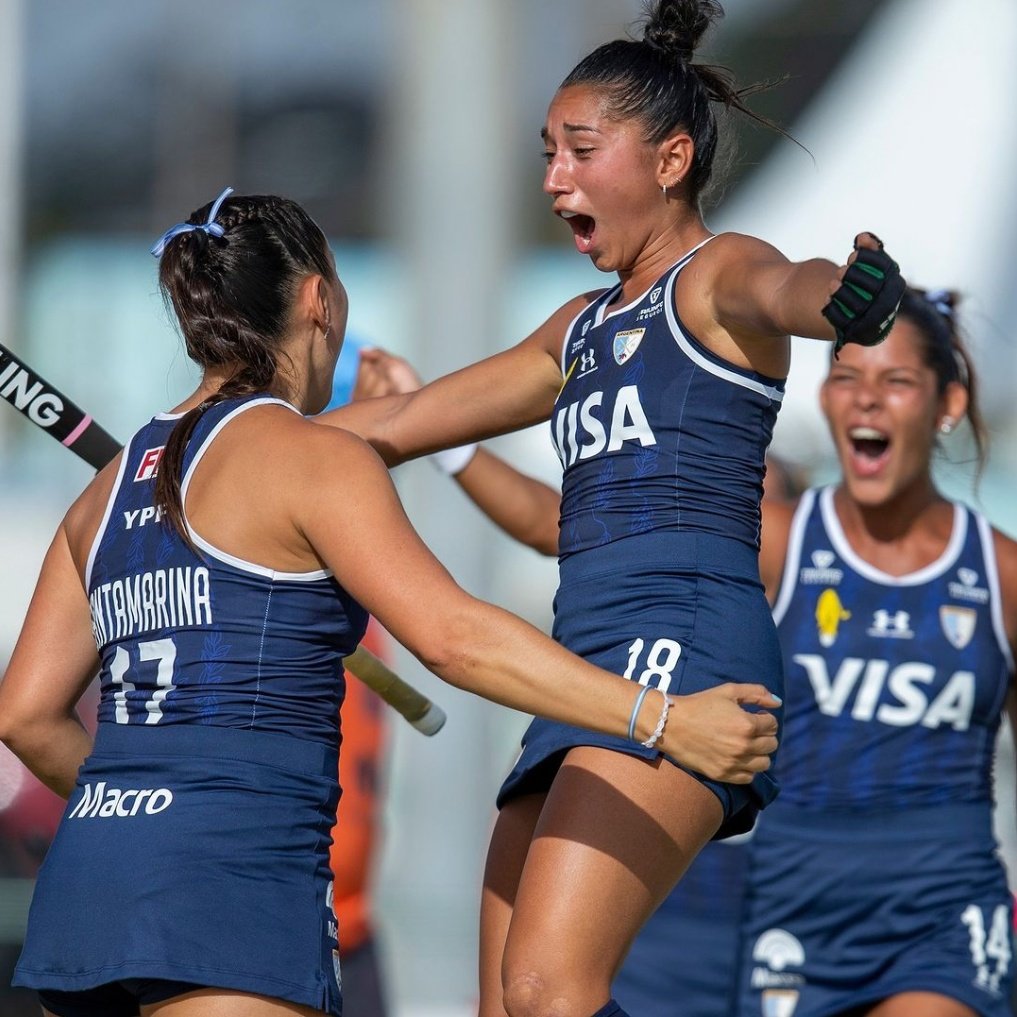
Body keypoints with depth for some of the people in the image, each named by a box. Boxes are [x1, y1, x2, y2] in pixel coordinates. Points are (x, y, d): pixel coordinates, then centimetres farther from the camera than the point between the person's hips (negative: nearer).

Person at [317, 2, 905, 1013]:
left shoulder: (716, 277, 2)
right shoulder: (582, 328, 27)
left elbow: (782, 289, -23)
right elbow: (398, 424, 37)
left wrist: (844, 293, -47)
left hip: (683, 641, -9)